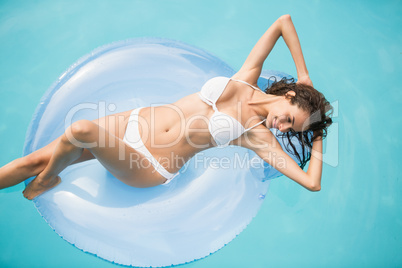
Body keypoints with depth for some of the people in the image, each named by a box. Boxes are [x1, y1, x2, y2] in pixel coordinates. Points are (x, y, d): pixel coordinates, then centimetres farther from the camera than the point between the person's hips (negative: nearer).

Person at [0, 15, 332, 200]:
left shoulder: (259, 135, -2)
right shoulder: (248, 77, 4)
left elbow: (312, 183, -7)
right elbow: (284, 21, 9)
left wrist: (317, 137, 5)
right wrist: (304, 76, 15)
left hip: (150, 168, -3)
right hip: (134, 121, 4)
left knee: (82, 130, -28)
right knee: (37, 159, -3)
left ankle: (44, 182, 2)